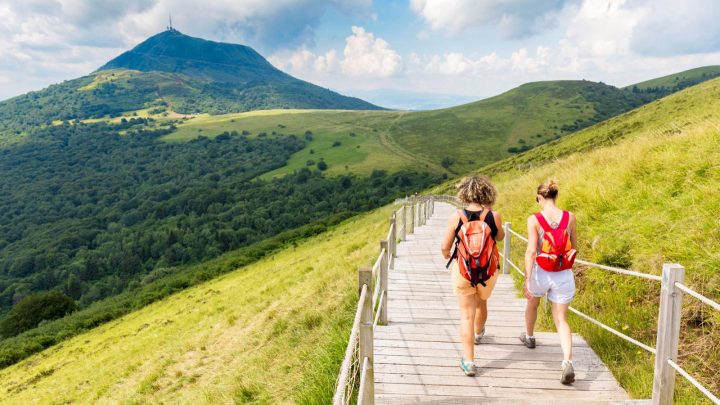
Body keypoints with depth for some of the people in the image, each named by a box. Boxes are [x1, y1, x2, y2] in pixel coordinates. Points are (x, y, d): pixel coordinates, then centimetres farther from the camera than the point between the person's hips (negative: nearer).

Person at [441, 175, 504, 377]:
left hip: (462, 271, -2)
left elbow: (445, 246, -8)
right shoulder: (494, 216, -13)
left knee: (467, 315, 6)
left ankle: (469, 361, 6)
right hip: (488, 272, 2)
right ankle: (478, 334, 57)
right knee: (481, 303, 30)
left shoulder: (457, 217, -15)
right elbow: (500, 237, 9)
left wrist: (447, 256, 14)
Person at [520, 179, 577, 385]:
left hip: (541, 272, -1)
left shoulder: (534, 220, -13)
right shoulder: (570, 217, -4)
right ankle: (567, 362, -11)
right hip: (564, 275, 2)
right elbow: (574, 246, 8)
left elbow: (531, 251, -18)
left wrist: (527, 279, -16)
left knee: (532, 304, 29)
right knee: (561, 320, 8)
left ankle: (529, 337, 53)